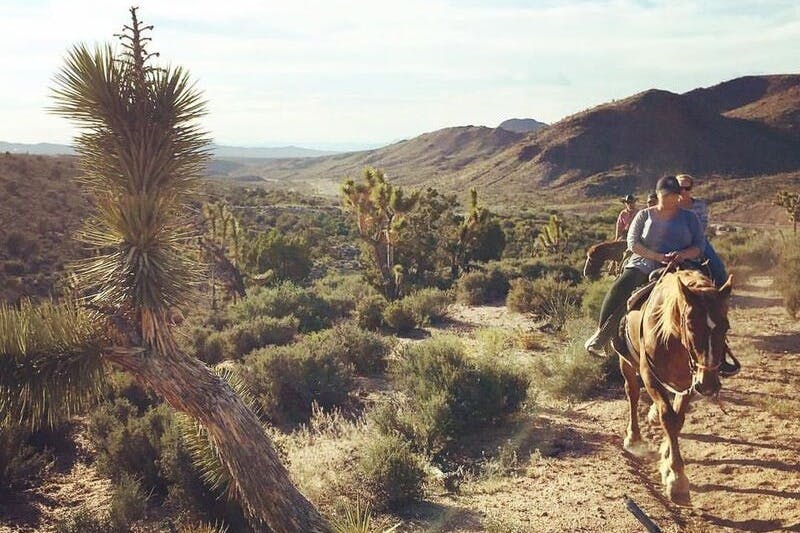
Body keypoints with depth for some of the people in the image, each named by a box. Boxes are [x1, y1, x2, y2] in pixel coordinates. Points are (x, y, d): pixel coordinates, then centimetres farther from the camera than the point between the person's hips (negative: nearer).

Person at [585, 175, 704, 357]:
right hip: (644, 265, -1)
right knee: (620, 289, -27)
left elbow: (699, 246, 9)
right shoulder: (645, 215, 12)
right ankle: (601, 334, -18)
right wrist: (659, 256, -14)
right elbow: (633, 243, 0)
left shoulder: (689, 217, 16)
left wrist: (685, 254, -15)